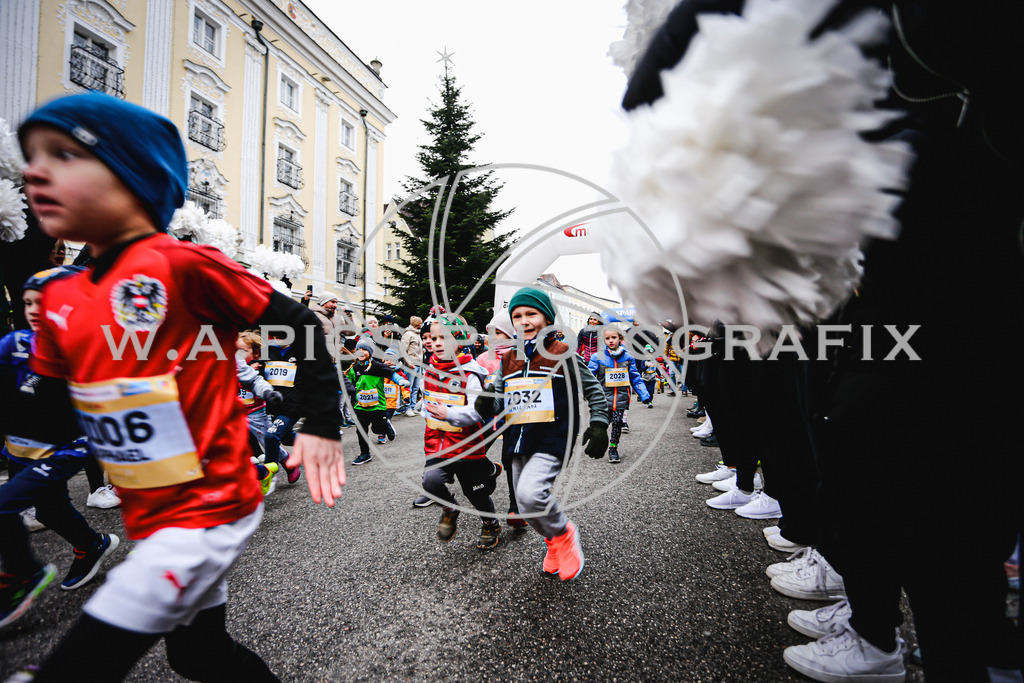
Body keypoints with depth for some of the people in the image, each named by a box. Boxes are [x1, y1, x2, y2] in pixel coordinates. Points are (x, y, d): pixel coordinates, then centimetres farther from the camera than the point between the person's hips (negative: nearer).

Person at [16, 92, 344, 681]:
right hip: (150, 519, 8)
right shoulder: (61, 300, 6)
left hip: (210, 513, -8)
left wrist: (321, 425, -16)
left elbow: (301, 326, -14)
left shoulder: (184, 266, -17)